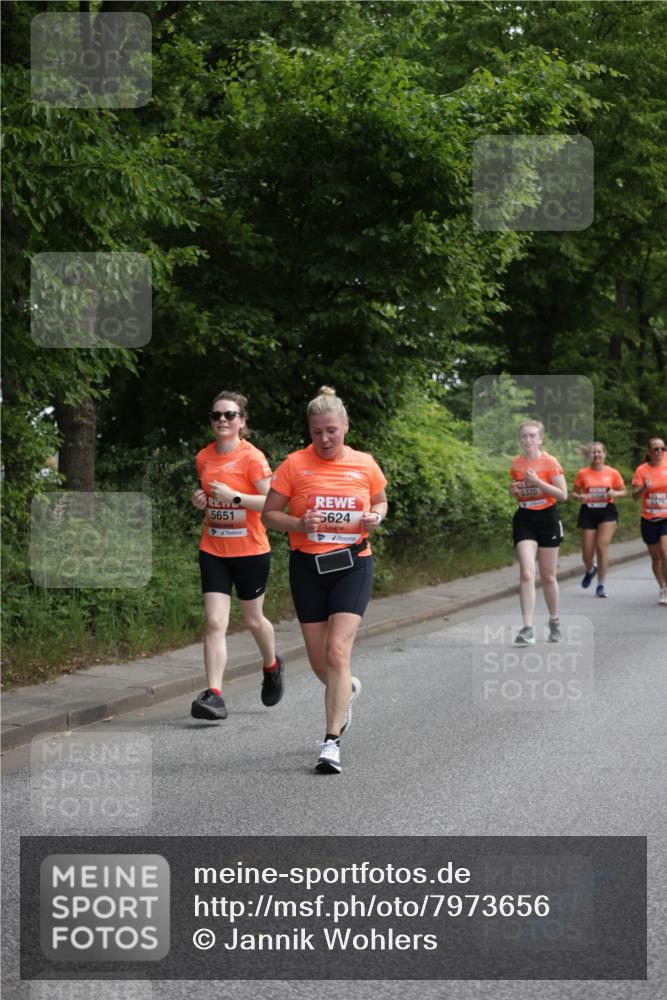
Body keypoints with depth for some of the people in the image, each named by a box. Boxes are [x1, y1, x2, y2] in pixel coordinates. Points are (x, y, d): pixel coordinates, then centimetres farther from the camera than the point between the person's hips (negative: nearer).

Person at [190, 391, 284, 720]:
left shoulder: (252, 457, -12)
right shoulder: (204, 457, 5)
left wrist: (234, 496, -25)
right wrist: (201, 499, 0)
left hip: (250, 551, -4)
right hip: (213, 551, 4)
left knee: (252, 619, 14)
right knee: (214, 622, -8)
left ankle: (272, 666, 43)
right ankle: (214, 694, -12)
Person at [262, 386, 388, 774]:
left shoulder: (365, 464, 1)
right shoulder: (295, 465, -4)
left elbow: (380, 501, 18)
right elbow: (269, 513, 1)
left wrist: (375, 517, -4)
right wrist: (299, 524, -18)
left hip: (353, 565, -1)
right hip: (308, 567, 1)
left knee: (338, 652, -15)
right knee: (319, 660, 8)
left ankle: (332, 742, -11)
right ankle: (348, 689, 44)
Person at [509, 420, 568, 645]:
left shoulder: (550, 462, -8)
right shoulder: (515, 464, 4)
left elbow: (563, 494, -11)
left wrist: (537, 482, -20)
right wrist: (513, 490, -4)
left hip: (547, 519, -2)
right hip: (524, 520, 2)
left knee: (548, 576, 9)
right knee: (526, 574, -13)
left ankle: (554, 621, 30)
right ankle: (527, 629, -17)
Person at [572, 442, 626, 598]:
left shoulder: (613, 473, 1)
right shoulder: (582, 473, 1)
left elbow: (623, 491, 9)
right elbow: (574, 492, 9)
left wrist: (615, 494, -12)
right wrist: (579, 497, -14)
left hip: (607, 512, -1)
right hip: (588, 513, 1)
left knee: (602, 547, -14)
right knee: (587, 553, 3)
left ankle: (600, 586, -3)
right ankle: (590, 570, 42)